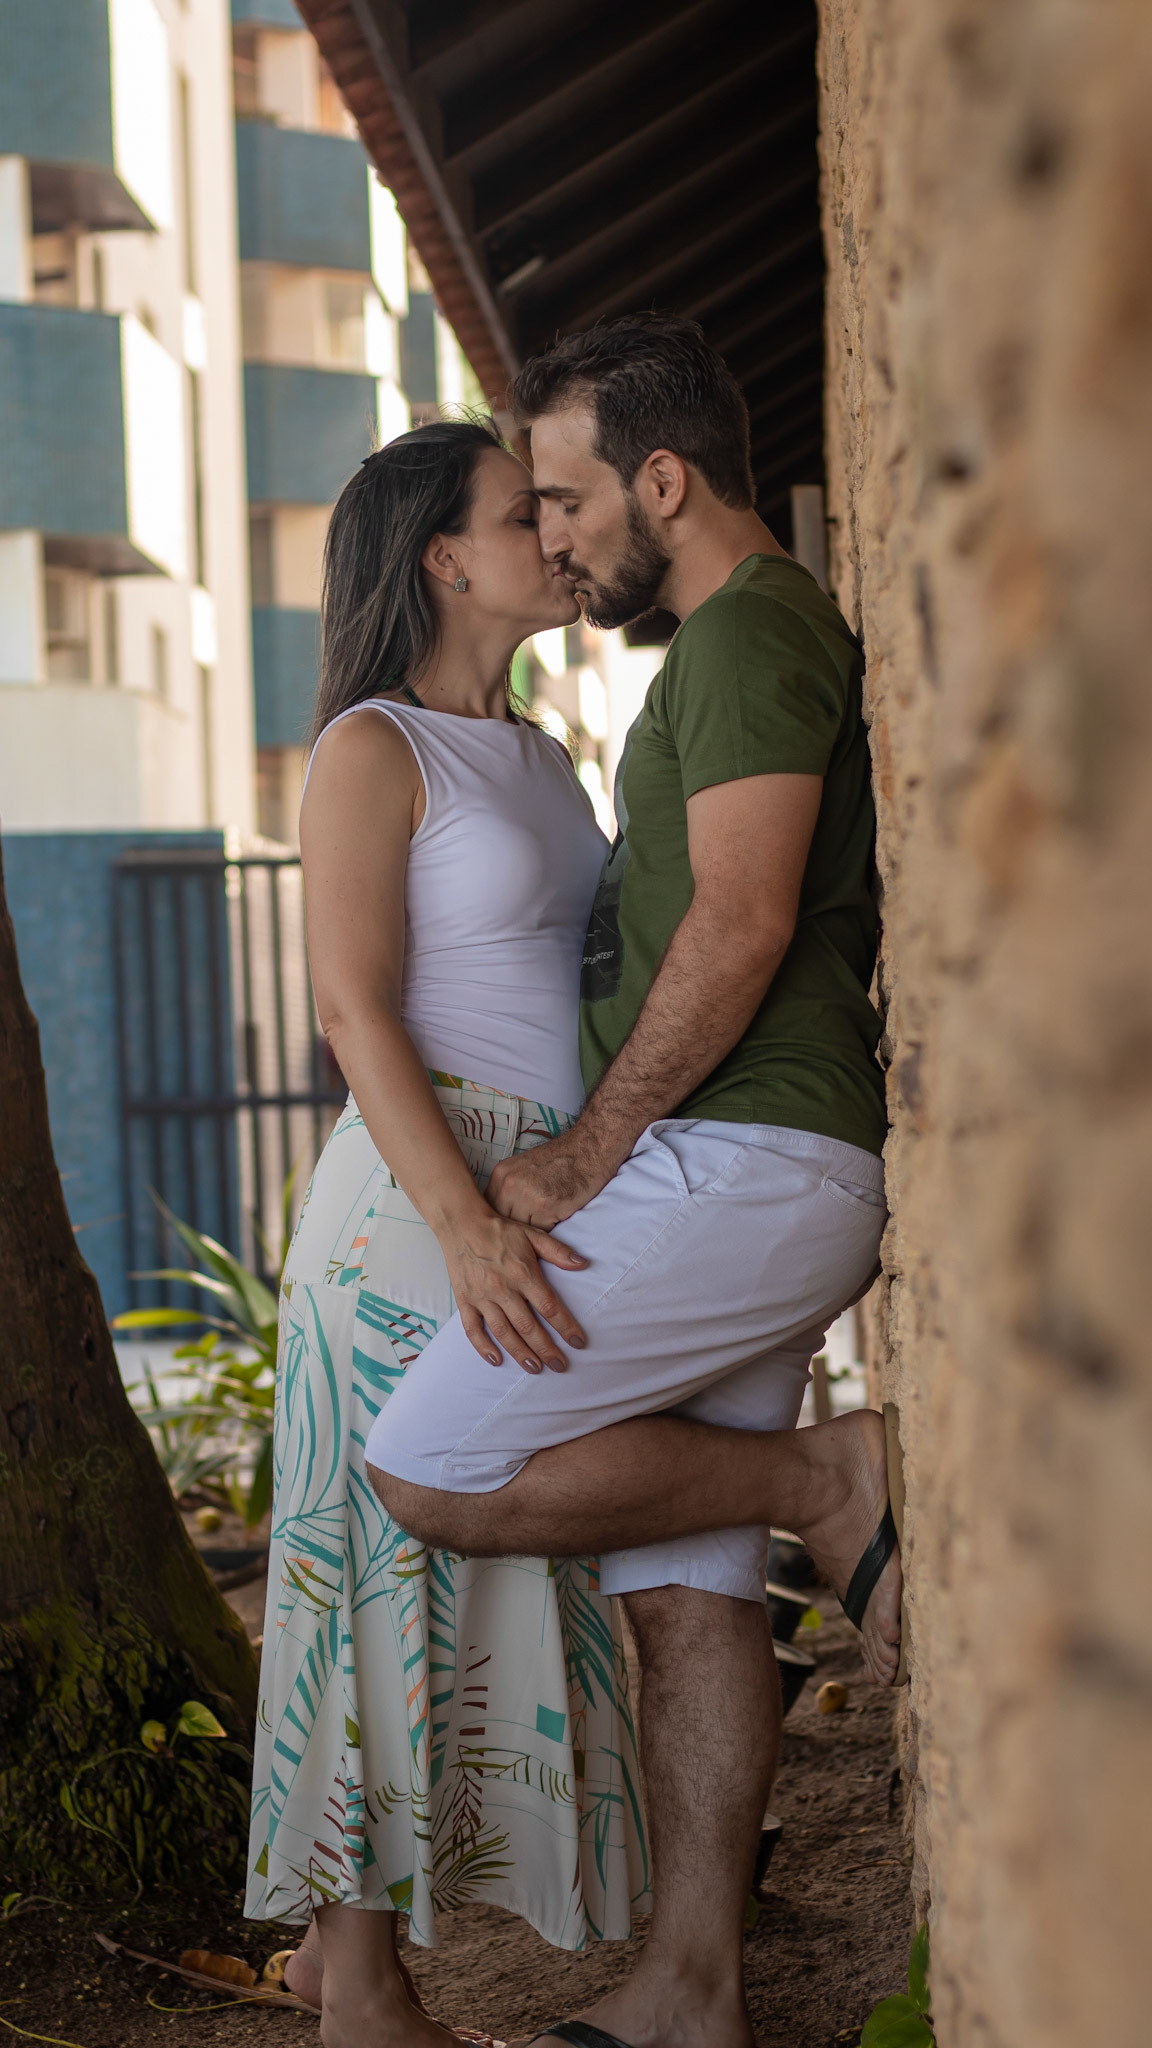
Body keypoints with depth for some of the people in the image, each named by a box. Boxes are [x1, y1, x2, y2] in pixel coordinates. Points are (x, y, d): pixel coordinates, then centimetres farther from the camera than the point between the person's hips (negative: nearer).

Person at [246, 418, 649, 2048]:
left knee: (482, 1576, 9)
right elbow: (355, 1008, -15)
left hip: (535, 1205, 8)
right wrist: (463, 1223, -25)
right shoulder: (371, 750, -7)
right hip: (418, 1197, -8)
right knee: (404, 1563, -4)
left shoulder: (542, 759, 17)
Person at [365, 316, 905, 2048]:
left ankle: (829, 1483, -4)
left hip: (735, 1168, -10)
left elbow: (740, 926, -20)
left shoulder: (753, 630, -10)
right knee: (687, 1594, 7)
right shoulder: (763, 644, 23)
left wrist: (586, 1159, -13)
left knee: (430, 1475, -10)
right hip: (743, 1184, 10)